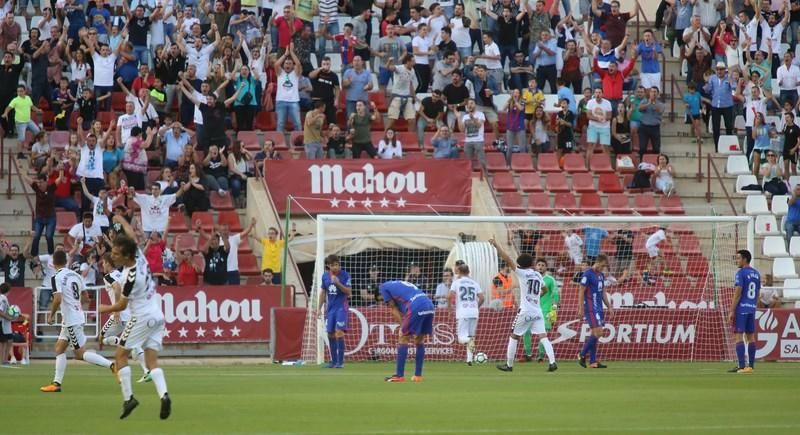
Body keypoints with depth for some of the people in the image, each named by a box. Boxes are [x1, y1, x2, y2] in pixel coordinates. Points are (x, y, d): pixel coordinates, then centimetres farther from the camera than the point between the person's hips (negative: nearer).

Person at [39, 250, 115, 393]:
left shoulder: (57, 277, -14)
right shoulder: (75, 275, 9)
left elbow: (58, 299, -24)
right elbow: (84, 295, 16)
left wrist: (51, 315, -9)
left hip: (71, 320, -9)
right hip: (78, 315, 9)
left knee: (80, 353, -5)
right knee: (59, 347, 15)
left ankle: (111, 365, -16)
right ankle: (57, 383, 15)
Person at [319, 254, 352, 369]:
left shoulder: (345, 275, -8)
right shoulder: (325, 276, 5)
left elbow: (349, 292, -10)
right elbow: (323, 292, 14)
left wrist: (338, 283, -22)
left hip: (341, 307, -5)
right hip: (330, 307, 5)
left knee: (339, 332, -14)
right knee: (330, 334, 5)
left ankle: (340, 361, -9)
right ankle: (333, 360, 15)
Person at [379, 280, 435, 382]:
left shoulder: (384, 287, 17)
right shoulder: (402, 284, 36)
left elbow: (394, 309, 10)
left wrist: (403, 326, 10)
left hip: (416, 307, -7)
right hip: (429, 306, 7)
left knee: (403, 339, 3)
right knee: (419, 341, 18)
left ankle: (399, 375, 1)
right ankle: (418, 375, 21)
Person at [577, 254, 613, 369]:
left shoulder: (601, 275, 15)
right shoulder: (588, 274, -10)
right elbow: (582, 291, -11)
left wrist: (609, 307, 19)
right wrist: (581, 309, -15)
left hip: (599, 308, 8)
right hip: (591, 308, -8)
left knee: (595, 334, 6)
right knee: (598, 332, -14)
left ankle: (593, 362, 6)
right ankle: (582, 355, -4)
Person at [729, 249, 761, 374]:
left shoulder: (741, 273, -11)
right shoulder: (756, 274, 13)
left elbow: (737, 294, -15)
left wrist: (731, 311, -13)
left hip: (741, 309, -8)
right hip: (752, 309, 8)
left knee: (738, 336, -7)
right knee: (751, 337, 8)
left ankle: (741, 367, -13)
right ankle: (751, 366, 8)